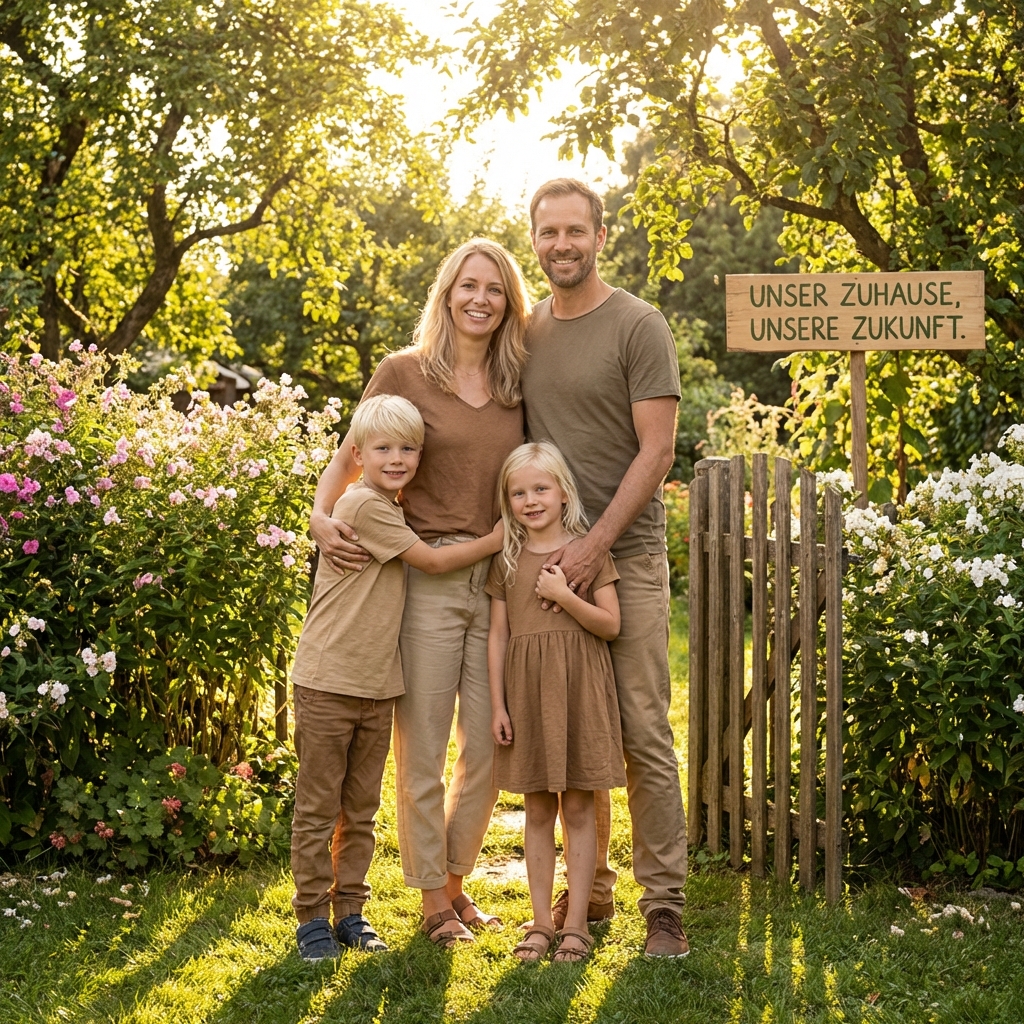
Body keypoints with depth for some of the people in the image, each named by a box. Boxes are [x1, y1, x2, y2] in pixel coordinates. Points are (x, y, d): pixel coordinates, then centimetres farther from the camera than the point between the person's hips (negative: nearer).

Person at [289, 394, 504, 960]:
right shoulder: (364, 505, -14)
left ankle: (350, 911, 21)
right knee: (318, 811, 1)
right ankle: (312, 918, 8)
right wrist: (495, 540, 1)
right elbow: (432, 561, -9)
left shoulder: (393, 510, 13)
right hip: (329, 683, -8)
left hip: (378, 687, 8)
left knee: (361, 810, 13)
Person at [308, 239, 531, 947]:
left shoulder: (518, 384, 10)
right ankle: (433, 900, 16)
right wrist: (321, 516, -13)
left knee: (490, 750, 9)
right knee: (423, 749, 2)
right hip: (425, 578, -3)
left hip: (500, 582, 4)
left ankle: (456, 879, 28)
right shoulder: (406, 372, 0)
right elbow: (352, 457, 4)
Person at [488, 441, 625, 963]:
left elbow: (610, 624, -3)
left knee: (578, 807, 1)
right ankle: (541, 922, 13)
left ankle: (576, 924, 7)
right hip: (526, 690, 2)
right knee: (538, 810, 7)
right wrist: (497, 704, 2)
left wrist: (565, 596, -16)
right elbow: (498, 635, 7)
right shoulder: (507, 561, 7)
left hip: (578, 688, -2)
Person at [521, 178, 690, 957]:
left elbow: (656, 451, -9)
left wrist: (595, 546, -15)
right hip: (550, 560, 5)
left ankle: (665, 905, 1)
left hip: (627, 556, -5)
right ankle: (590, 890, 18)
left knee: (644, 734, -5)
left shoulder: (639, 327, -3)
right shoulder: (525, 334, 13)